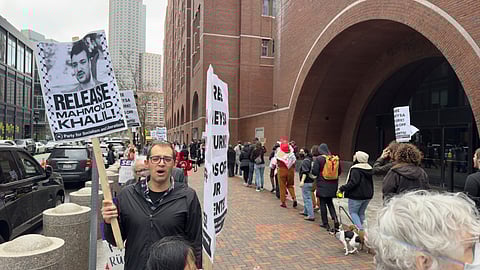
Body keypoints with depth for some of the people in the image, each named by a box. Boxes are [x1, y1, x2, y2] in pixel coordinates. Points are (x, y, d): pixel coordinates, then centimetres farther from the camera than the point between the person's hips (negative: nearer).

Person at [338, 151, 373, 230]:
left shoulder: (356, 169, -19)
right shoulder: (369, 169, 8)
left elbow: (353, 182, -27)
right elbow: (370, 182, 14)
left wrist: (342, 188, -22)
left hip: (356, 196, -8)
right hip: (368, 195, 8)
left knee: (353, 212, 6)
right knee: (361, 213, 18)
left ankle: (360, 229, -5)